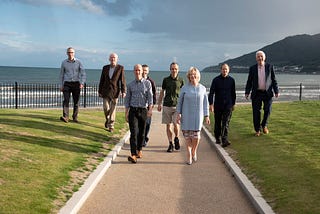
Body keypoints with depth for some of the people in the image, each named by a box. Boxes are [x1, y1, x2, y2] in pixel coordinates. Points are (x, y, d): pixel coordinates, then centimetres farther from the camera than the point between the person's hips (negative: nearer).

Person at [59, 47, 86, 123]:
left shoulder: (78, 62, 2)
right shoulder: (64, 62, 5)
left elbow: (83, 73, -1)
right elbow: (61, 75, 11)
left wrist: (82, 83, -15)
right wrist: (61, 85, 6)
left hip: (76, 84, 0)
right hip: (67, 84, 0)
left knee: (76, 102, 4)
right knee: (66, 100, -14)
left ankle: (75, 117, 15)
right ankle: (65, 117, -20)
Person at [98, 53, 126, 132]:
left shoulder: (120, 68, -1)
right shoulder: (105, 68, 7)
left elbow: (123, 80, -5)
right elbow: (102, 80, 10)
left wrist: (123, 91, -13)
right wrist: (100, 91, 8)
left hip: (115, 91, -2)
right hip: (106, 91, 2)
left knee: (113, 109, 1)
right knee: (106, 108, -4)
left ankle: (111, 126, 12)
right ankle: (107, 119, 27)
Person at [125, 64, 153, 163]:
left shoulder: (147, 83, 4)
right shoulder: (130, 85, 8)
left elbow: (150, 96, -5)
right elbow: (127, 99, 11)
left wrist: (150, 109, -19)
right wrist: (126, 113, 7)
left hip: (143, 110, 0)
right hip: (133, 110, 0)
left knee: (141, 132, 10)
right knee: (134, 132, -11)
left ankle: (139, 150, 30)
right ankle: (133, 155, -17)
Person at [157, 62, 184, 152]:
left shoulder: (181, 80, 4)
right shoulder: (166, 80, 7)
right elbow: (162, 92, 14)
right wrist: (159, 104, 11)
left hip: (177, 105, -2)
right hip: (167, 105, 2)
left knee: (176, 124, -13)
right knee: (168, 125, 3)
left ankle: (176, 138, 15)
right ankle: (170, 144, 14)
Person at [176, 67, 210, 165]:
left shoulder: (202, 88, 6)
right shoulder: (185, 88, 2)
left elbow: (205, 103, 9)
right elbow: (180, 102, 6)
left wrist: (206, 116, 6)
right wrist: (178, 114, 0)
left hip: (198, 115, 1)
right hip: (186, 115, -1)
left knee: (196, 135, -4)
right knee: (187, 136, 1)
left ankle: (194, 151, 22)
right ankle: (189, 155, 14)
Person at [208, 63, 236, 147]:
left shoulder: (231, 80, 3)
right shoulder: (216, 80, -3)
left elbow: (233, 93, 14)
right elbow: (211, 92, -6)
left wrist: (233, 104, 17)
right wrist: (211, 104, -15)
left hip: (228, 105, 0)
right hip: (218, 105, 0)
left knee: (226, 123, -9)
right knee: (217, 123, 10)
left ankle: (224, 140, -14)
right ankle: (217, 138, 28)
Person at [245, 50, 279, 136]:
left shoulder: (270, 67, 3)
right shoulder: (252, 68, 4)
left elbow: (274, 80, 5)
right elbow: (249, 81, 5)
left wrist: (276, 91, -1)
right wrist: (247, 92, -3)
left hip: (267, 93, 0)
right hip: (256, 93, 0)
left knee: (267, 110, -1)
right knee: (256, 112, 1)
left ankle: (264, 125, 25)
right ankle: (258, 130, 15)